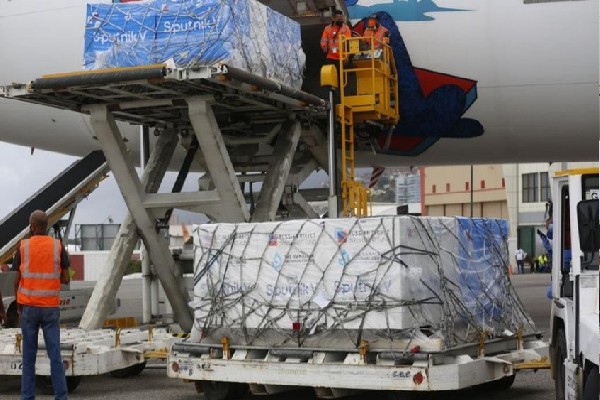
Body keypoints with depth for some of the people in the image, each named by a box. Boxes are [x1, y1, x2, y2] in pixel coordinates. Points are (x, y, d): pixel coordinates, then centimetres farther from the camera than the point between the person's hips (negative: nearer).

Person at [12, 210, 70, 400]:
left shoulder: (23, 247, -4)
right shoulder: (58, 247, -2)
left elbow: (16, 280, -3)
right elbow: (65, 279, -1)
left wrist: (18, 303, 13)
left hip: (29, 307, 0)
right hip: (51, 307, 0)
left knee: (29, 354, 9)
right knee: (54, 354, 2)